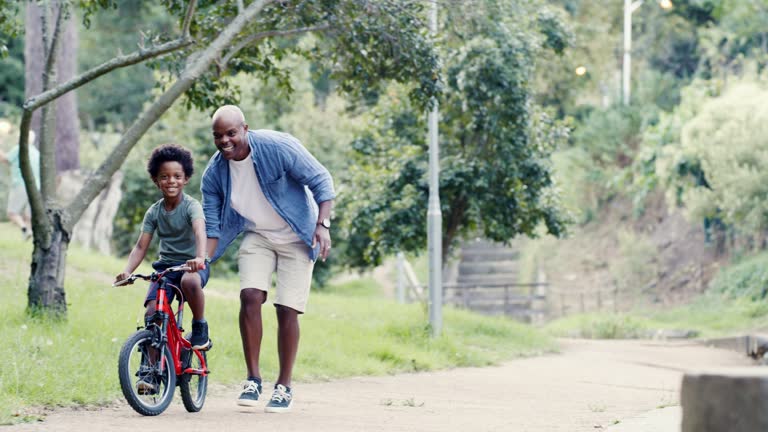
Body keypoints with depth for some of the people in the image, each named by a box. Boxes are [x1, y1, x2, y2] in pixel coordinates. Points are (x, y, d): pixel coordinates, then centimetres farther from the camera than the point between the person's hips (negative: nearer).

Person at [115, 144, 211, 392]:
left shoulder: (191, 206, -10)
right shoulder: (154, 212, 4)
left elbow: (200, 232, -28)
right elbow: (141, 246, 2)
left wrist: (199, 258, -48)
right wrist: (127, 271, -16)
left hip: (192, 264, -4)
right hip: (166, 266, 4)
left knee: (189, 281, -40)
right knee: (151, 312, -15)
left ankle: (200, 329, -15)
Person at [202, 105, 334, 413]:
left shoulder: (278, 147, -24)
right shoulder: (214, 174, -11)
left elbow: (321, 180, -17)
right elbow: (212, 225, -5)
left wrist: (322, 224, -25)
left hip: (296, 237, -3)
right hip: (257, 235, 3)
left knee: (286, 309, -7)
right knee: (250, 296, -17)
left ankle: (284, 387, 5)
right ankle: (253, 379, -6)